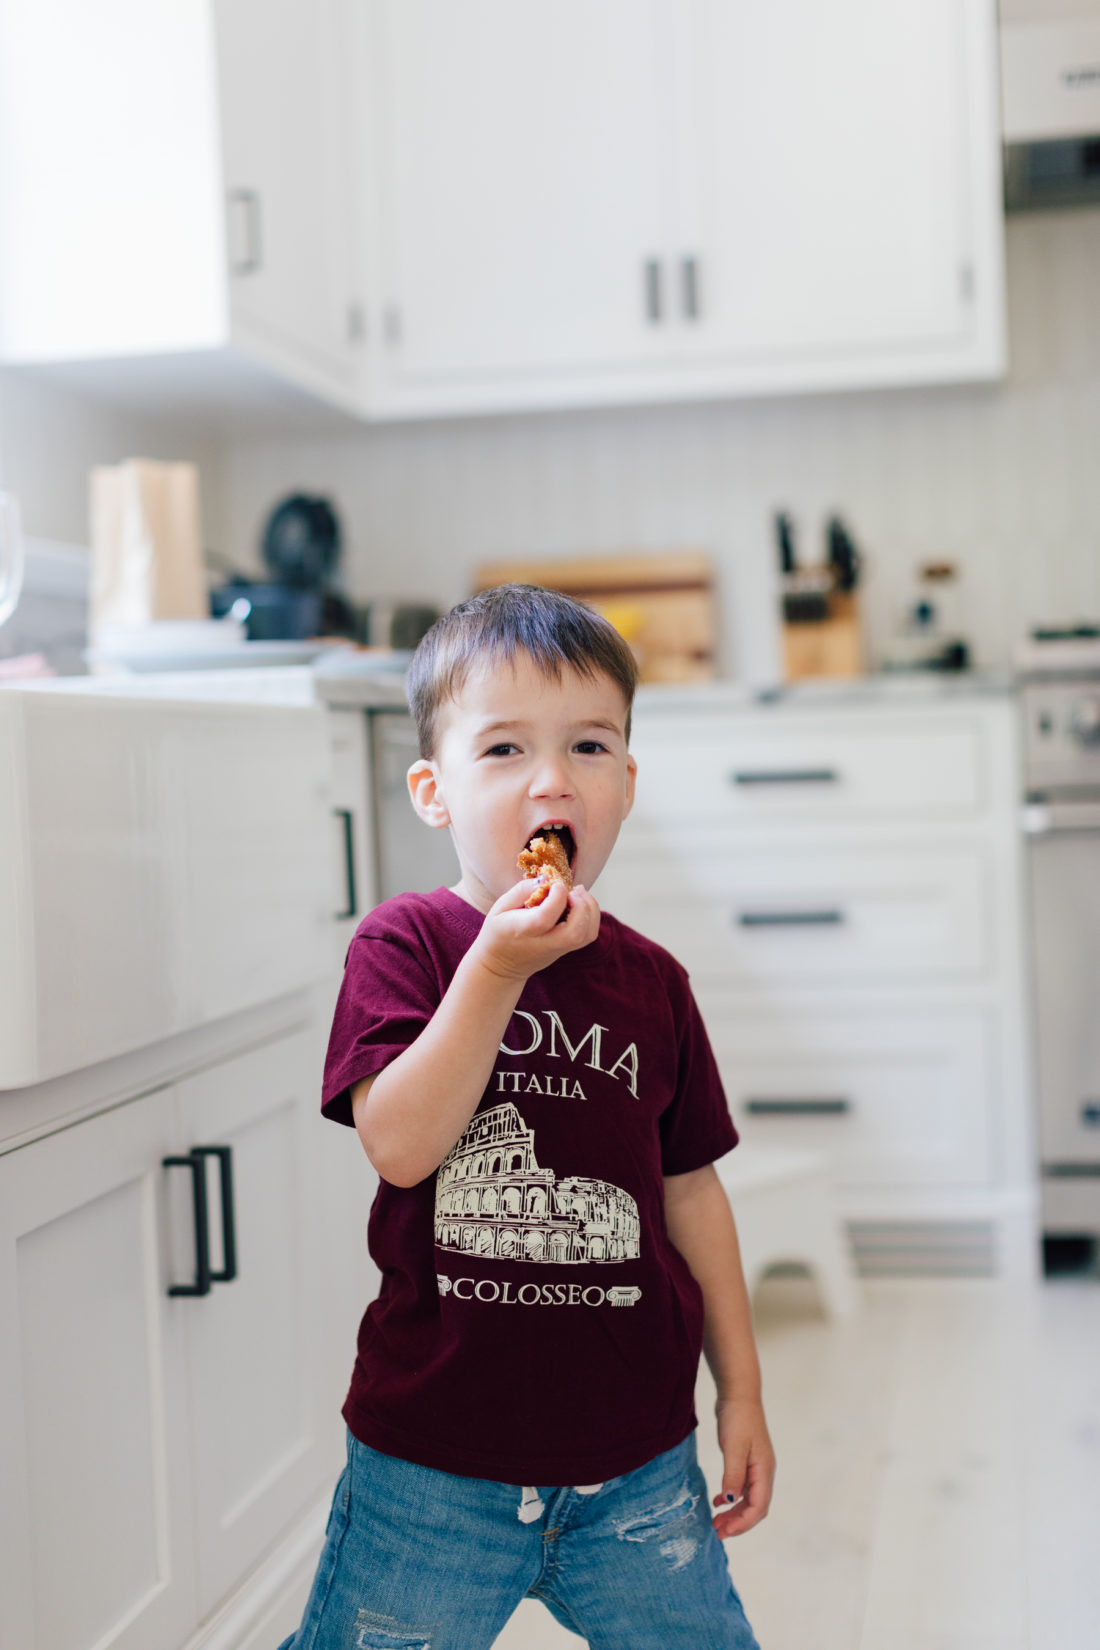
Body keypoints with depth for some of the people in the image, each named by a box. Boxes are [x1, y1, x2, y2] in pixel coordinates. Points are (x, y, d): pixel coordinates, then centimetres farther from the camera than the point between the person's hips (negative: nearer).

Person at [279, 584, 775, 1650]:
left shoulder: (650, 981, 2)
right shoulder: (404, 944, -8)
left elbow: (690, 1190, 9)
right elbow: (400, 1144, -21)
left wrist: (741, 1389, 11)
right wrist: (499, 967, -26)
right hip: (433, 1462, -2)